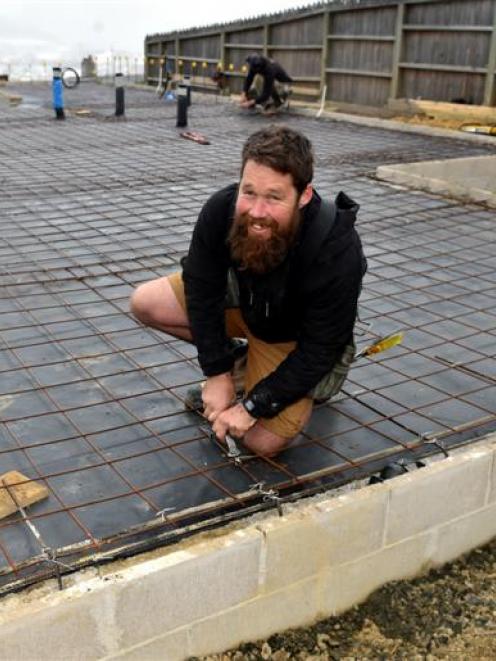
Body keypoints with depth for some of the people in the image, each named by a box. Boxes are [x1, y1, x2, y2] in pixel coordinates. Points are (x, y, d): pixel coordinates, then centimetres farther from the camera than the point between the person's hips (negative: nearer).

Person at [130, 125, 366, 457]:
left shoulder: (338, 253, -39)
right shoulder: (222, 208, -29)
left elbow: (320, 351, -29)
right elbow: (202, 289, -16)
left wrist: (252, 406, -26)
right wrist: (217, 372, -17)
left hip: (294, 334, -4)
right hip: (241, 300, 4)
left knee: (265, 441, -15)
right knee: (145, 302, -10)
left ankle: (306, 390, 16)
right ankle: (236, 359, 7)